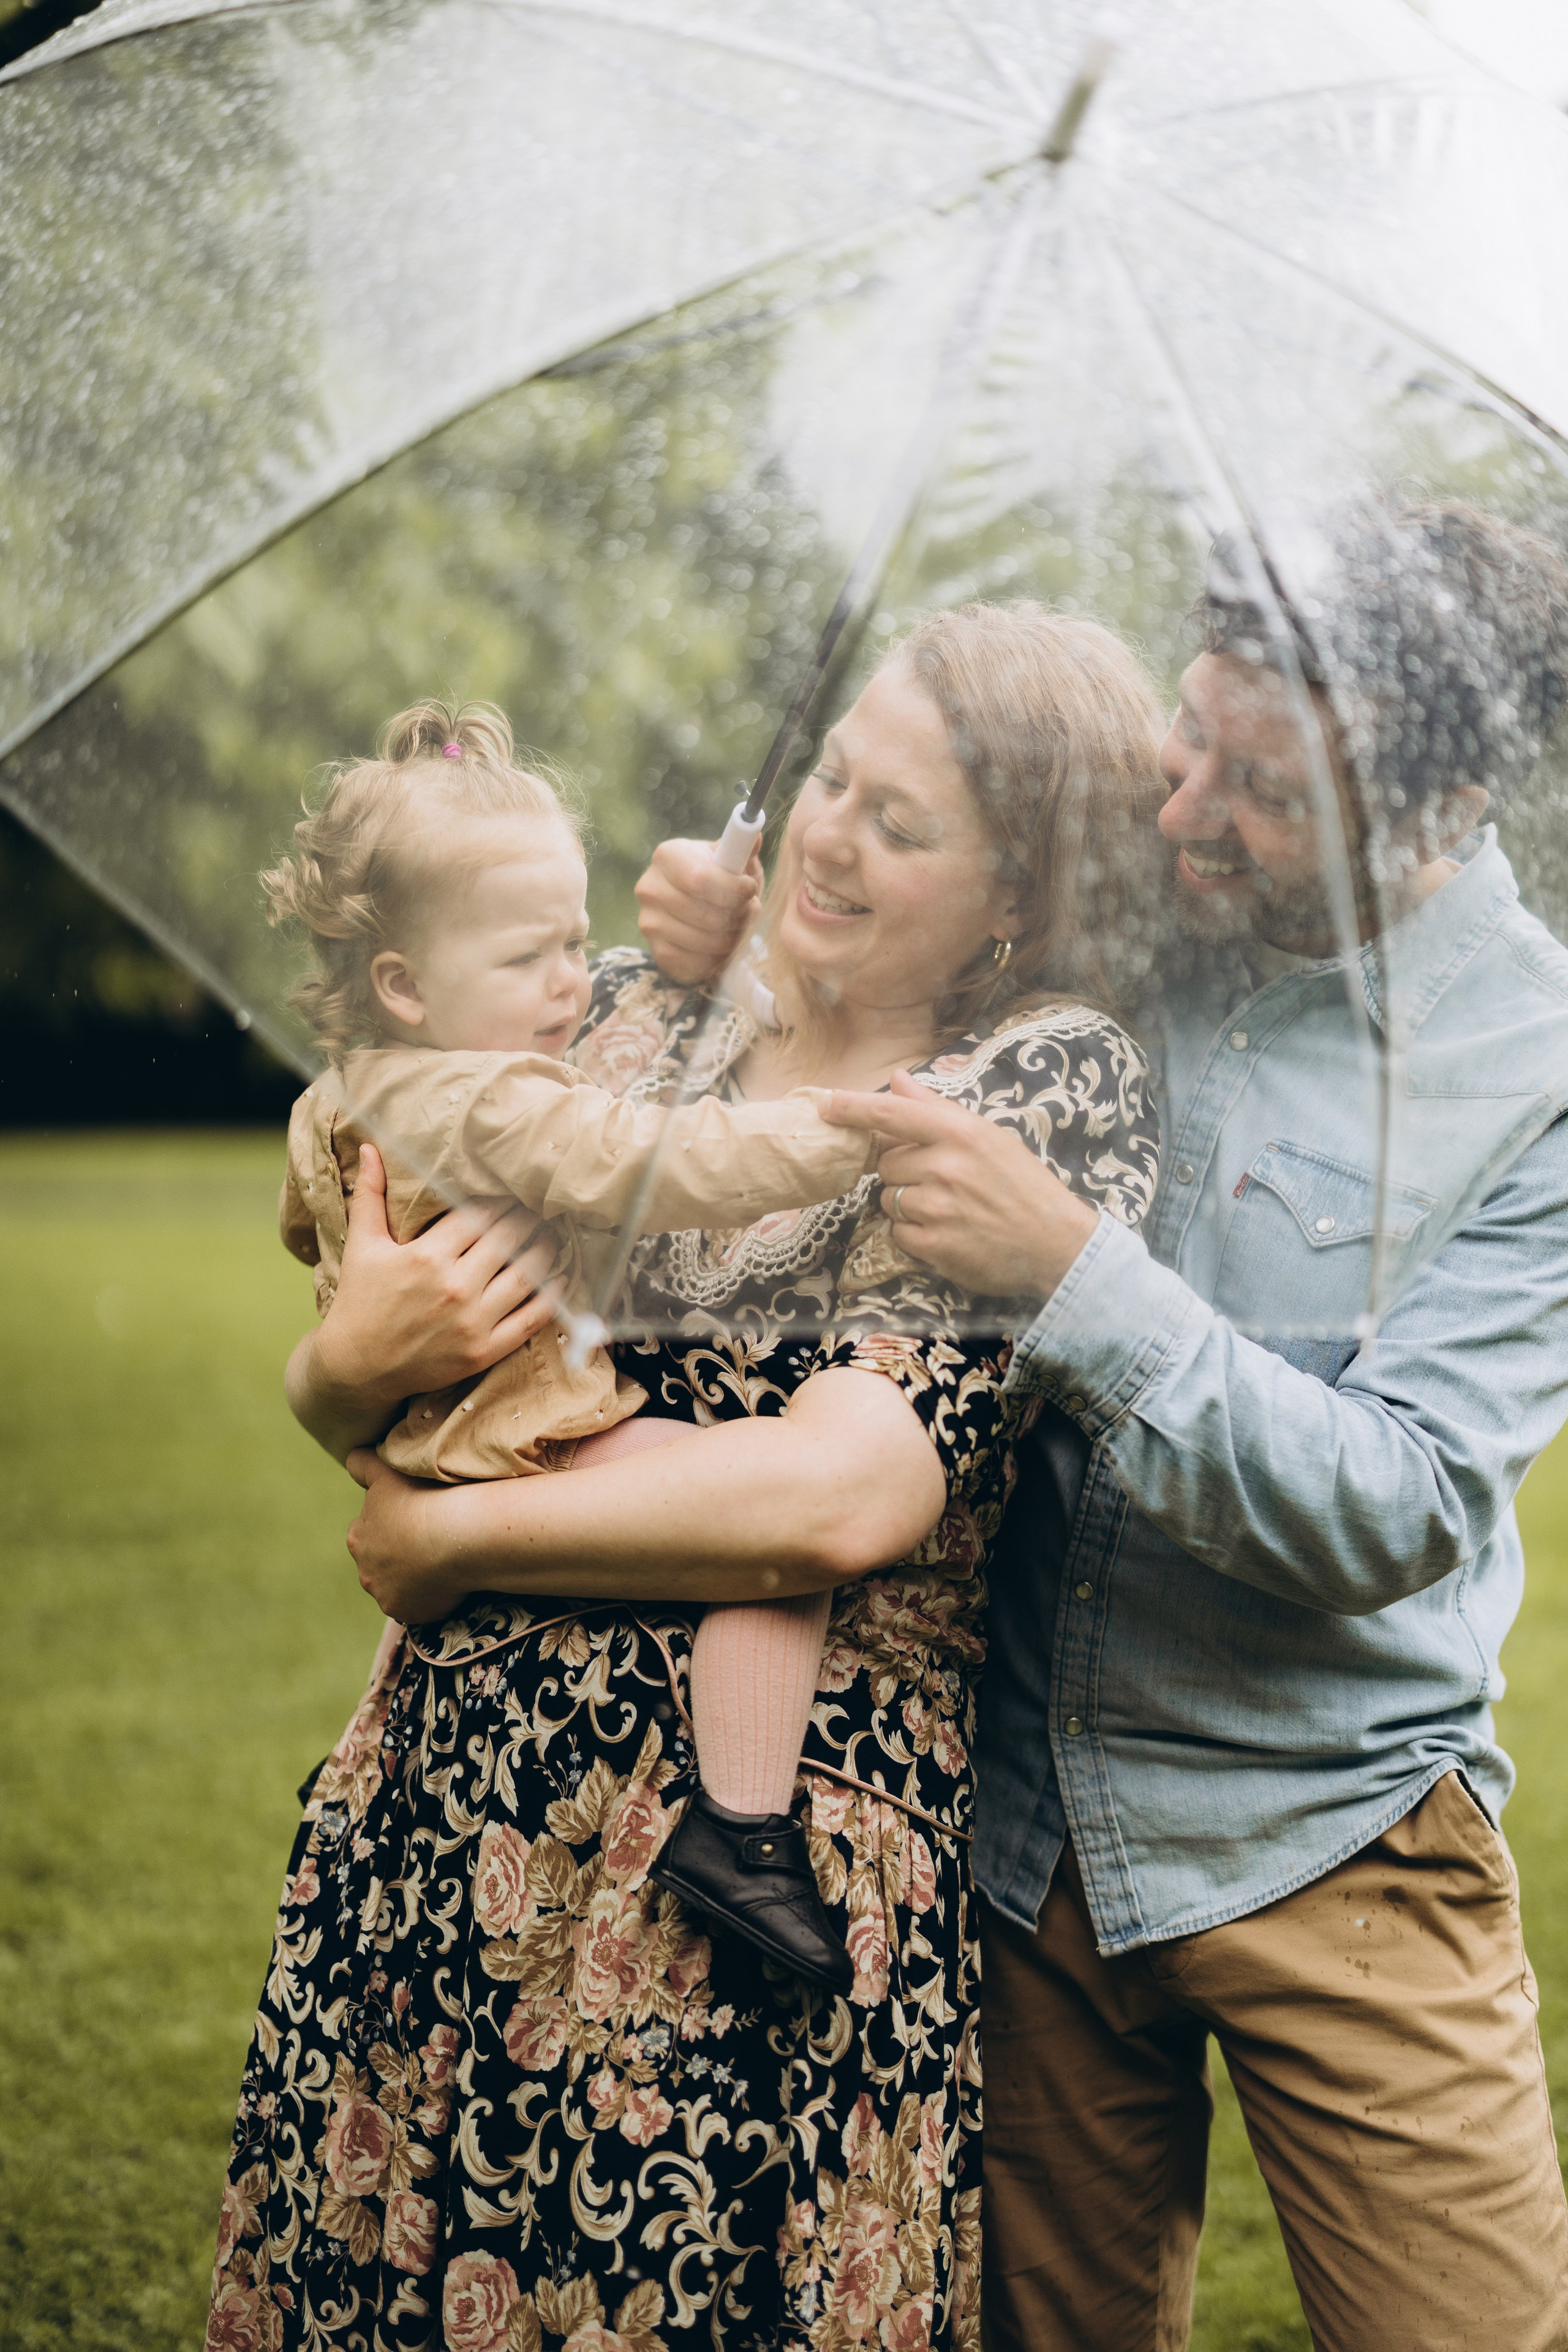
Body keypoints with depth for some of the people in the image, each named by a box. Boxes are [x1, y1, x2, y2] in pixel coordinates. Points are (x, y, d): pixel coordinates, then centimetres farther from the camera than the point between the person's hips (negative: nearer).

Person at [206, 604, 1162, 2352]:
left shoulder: (1052, 1090, -6)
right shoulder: (639, 1024, 8)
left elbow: (849, 1496, -19)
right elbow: (327, 1395, 10)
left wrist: (445, 1536, -11)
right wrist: (353, 1364, -14)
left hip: (761, 1879, -5)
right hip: (448, 1801, 5)